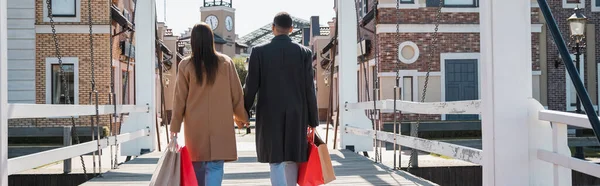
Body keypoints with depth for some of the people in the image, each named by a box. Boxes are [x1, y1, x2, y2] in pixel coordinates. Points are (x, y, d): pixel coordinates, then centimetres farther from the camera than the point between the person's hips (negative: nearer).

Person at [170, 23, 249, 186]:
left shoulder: (186, 65, -2)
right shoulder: (225, 63, -1)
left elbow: (180, 99, 1)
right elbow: (237, 94, 4)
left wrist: (175, 126, 7)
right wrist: (241, 117, 18)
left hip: (195, 126, 1)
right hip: (220, 125, -1)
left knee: (197, 166, 14)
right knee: (215, 166, -3)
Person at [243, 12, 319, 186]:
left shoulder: (259, 51, -3)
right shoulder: (304, 52, -1)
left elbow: (251, 86, -3)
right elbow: (309, 89, -2)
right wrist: (313, 120, 5)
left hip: (270, 113, -1)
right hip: (296, 114, 2)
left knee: (276, 160, 1)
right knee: (292, 159, 15)